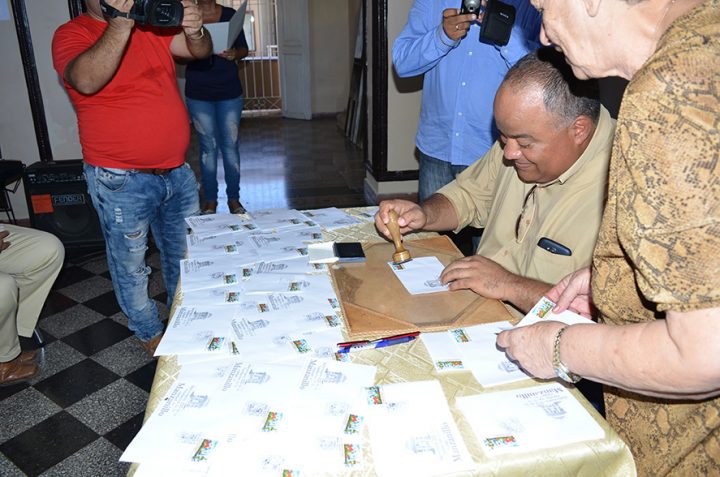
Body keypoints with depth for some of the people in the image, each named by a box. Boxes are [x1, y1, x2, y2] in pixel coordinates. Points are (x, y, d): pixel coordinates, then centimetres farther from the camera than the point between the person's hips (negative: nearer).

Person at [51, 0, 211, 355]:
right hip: (122, 180, -5)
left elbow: (200, 50, -3)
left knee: (185, 256, 19)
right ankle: (150, 333, 33)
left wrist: (194, 31, -25)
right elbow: (86, 81, -27)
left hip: (177, 171, 5)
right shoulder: (71, 34, -7)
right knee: (130, 265, 10)